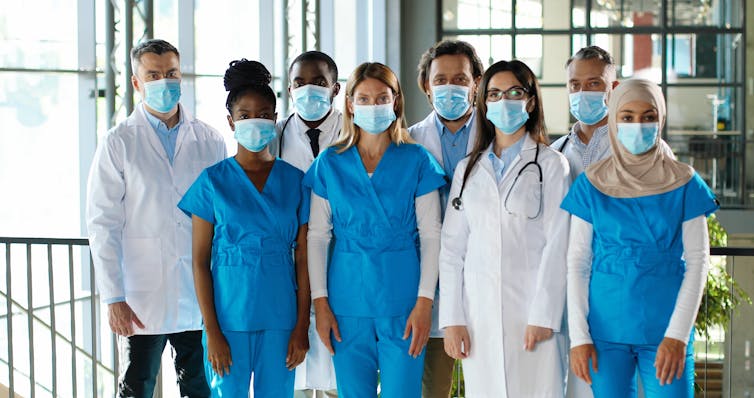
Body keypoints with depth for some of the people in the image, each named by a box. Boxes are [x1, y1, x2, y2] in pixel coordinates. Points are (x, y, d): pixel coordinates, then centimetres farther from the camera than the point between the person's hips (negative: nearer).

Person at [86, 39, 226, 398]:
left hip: (200, 299, 2)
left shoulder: (210, 141, 7)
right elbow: (102, 226, -4)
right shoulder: (119, 143, -1)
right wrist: (113, 298, -9)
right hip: (141, 302, -2)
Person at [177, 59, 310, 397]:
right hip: (229, 316, -1)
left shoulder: (294, 180, 5)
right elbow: (200, 261, -1)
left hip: (280, 318, 2)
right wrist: (212, 331, -7)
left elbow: (303, 258, 5)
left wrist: (302, 326, 0)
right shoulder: (213, 181, 0)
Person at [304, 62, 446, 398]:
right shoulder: (330, 164, 5)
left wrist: (424, 301, -6)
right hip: (348, 301, 1)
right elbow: (316, 236, 5)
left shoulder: (416, 161, 2)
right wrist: (320, 301, -1)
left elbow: (431, 235, 0)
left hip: (402, 299, -1)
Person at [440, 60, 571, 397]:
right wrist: (451, 318, 2)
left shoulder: (550, 164, 4)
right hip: (479, 313, 3)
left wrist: (543, 316, -11)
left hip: (531, 313, -3)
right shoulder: (468, 169, 15)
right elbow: (452, 246, 10)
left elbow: (557, 243, -3)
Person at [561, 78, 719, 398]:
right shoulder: (592, 183, 3)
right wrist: (579, 335, -4)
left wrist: (678, 335, -9)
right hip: (606, 329, 1)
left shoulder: (683, 183, 2)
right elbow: (577, 261, 3)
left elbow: (697, 260, 0)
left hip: (664, 327, 0)